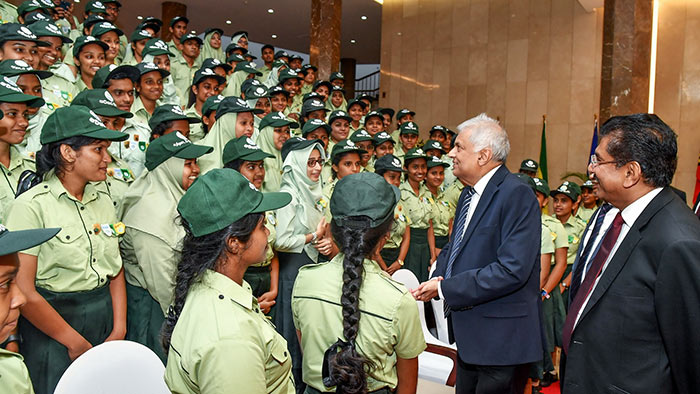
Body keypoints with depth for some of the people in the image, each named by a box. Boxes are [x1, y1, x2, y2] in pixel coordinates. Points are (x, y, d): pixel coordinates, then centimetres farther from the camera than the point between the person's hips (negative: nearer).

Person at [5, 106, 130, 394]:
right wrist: (75, 342, -13)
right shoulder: (32, 206, -13)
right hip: (51, 325, -5)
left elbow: (116, 271, 7)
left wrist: (119, 329, -4)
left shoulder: (103, 201, 6)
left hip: (105, 317, 6)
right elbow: (24, 291, -17)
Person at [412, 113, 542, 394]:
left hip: (501, 339, -8)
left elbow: (512, 269, -26)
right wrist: (438, 278, -4)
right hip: (469, 335, 9)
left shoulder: (517, 195, -17)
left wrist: (445, 288, -21)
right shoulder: (468, 194, 13)